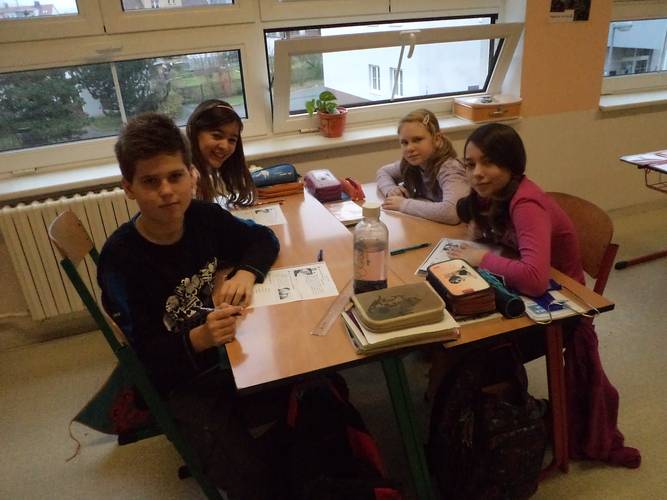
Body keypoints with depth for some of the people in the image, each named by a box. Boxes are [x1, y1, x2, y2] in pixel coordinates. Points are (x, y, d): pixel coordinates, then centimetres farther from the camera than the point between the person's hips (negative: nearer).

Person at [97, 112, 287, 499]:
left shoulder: (203, 216, -7)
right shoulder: (120, 259, -18)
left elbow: (263, 238, 9)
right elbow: (143, 355, -15)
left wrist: (246, 273, -13)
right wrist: (198, 339, -35)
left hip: (234, 350, 5)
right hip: (183, 381, -4)